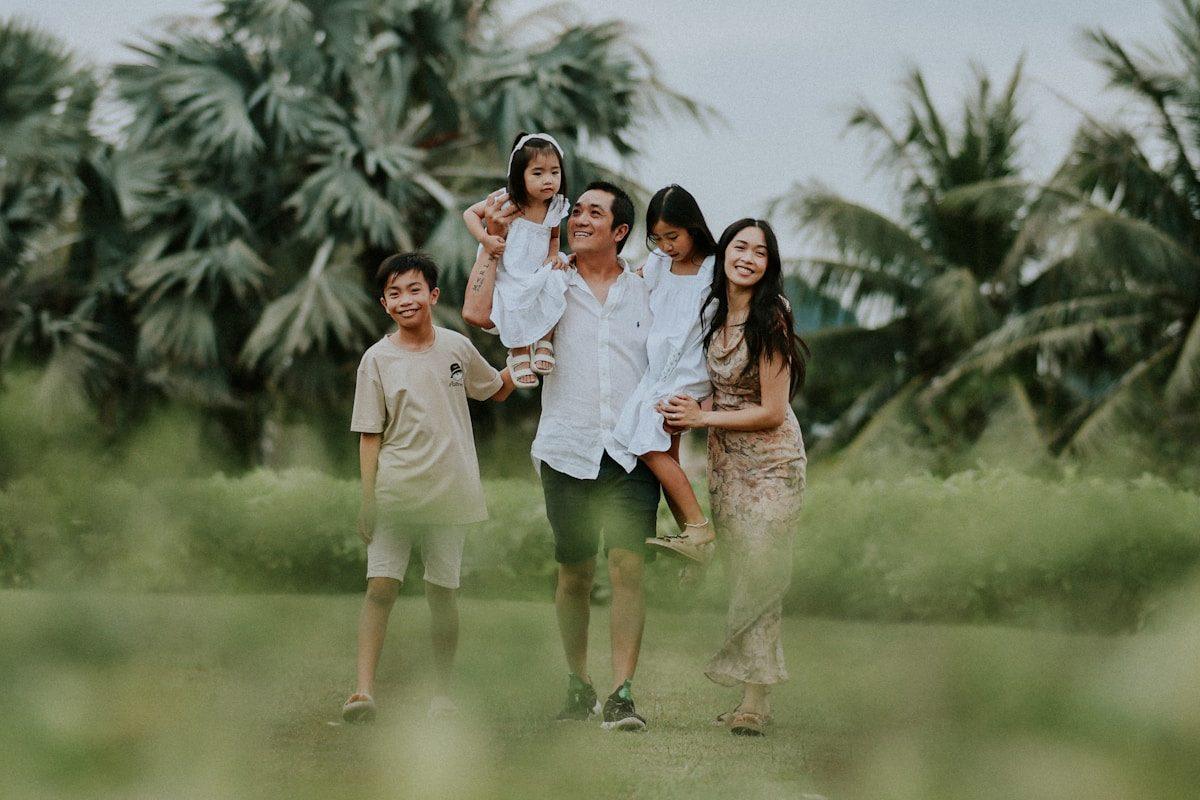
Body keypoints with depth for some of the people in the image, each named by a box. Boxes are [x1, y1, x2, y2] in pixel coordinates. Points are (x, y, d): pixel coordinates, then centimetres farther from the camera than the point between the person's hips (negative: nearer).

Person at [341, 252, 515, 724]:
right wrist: (367, 499, -6)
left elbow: (496, 391, 23)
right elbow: (370, 435, 0)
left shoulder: (457, 348, 5)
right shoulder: (377, 359, 0)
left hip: (448, 491, 1)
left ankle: (443, 692, 15)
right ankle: (364, 690, -12)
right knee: (381, 586, -10)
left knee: (442, 591, 6)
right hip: (394, 491, -1)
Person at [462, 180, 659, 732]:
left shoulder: (645, 293, 11)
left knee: (628, 567, -12)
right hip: (567, 452, 0)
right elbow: (477, 313, -6)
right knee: (574, 574, 5)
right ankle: (578, 685, 21)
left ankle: (622, 695, -13)